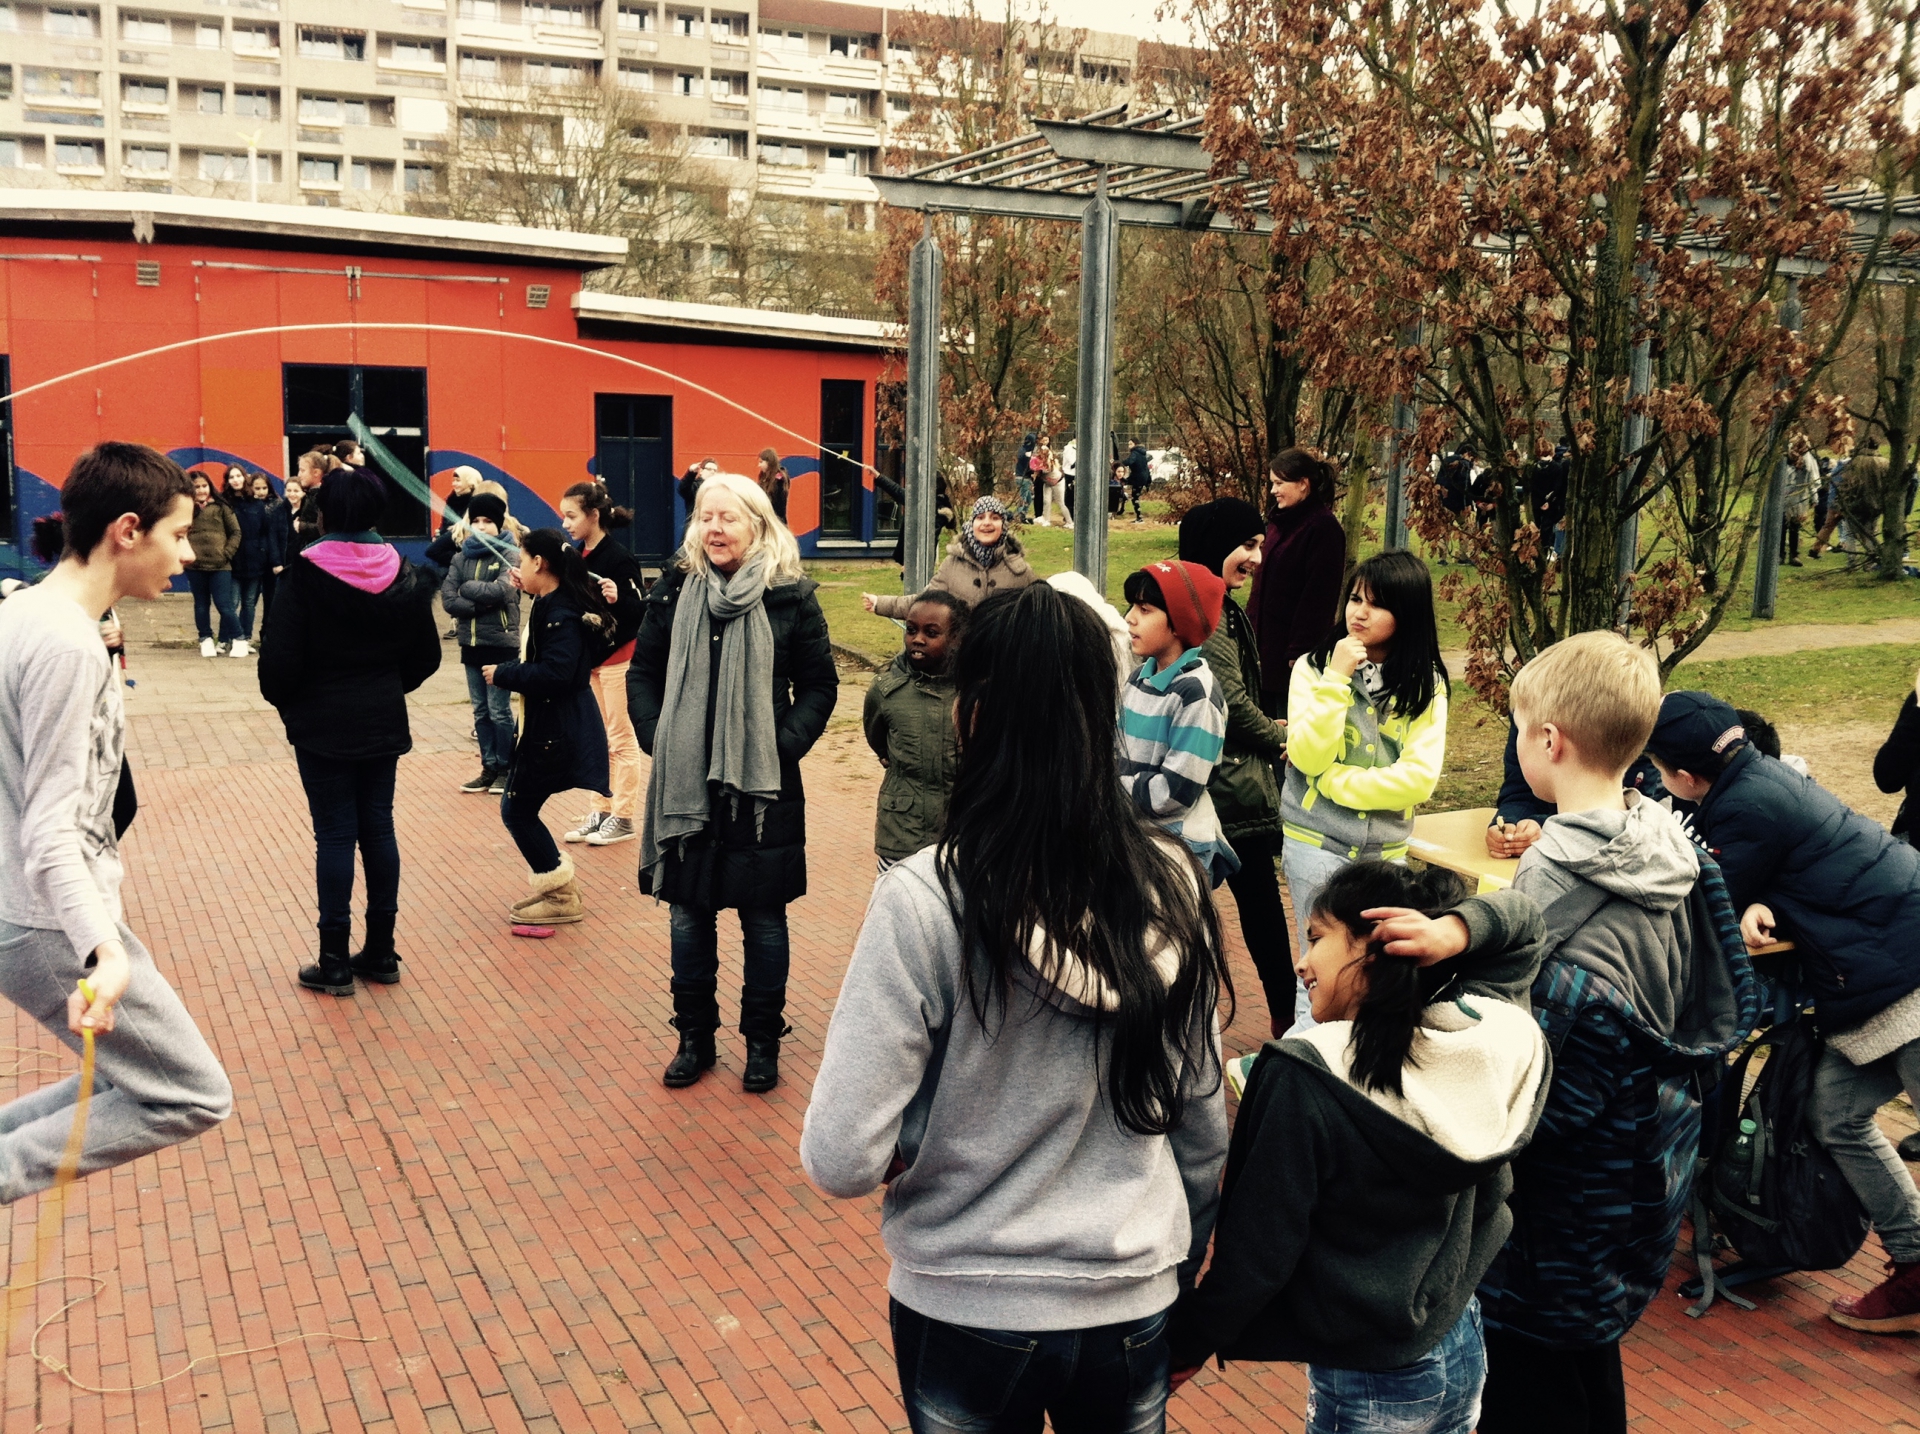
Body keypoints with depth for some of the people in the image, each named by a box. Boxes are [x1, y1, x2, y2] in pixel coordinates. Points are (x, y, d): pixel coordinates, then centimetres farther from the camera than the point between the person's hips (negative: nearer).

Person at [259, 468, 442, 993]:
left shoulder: (304, 574, -14)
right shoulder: (404, 575, 0)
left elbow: (279, 660, -14)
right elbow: (426, 656, 6)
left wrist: (285, 701, 5)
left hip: (323, 727, -4)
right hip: (384, 723, 4)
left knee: (335, 835, 1)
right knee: (378, 828, 11)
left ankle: (335, 963, 6)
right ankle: (381, 953, 18)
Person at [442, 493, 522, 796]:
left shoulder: (510, 555, -3)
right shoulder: (460, 558, 9)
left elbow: (502, 591, -20)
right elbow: (448, 600, -2)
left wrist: (467, 589, -7)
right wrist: (483, 604, -15)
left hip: (501, 644, -5)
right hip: (471, 644, 5)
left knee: (499, 711, -2)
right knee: (480, 711, 10)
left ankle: (506, 768, 10)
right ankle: (489, 768, 18)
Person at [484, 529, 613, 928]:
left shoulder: (561, 614, -21)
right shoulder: (550, 604, 9)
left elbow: (555, 673, -30)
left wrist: (503, 674, -18)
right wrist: (529, 593, 20)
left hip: (558, 731, -10)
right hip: (546, 726, 10)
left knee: (517, 809, -1)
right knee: (518, 808, 15)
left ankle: (561, 898, 9)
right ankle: (556, 888, 24)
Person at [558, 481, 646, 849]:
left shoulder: (618, 557, -18)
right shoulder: (576, 557, 5)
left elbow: (638, 611, -21)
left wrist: (617, 600, -40)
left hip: (618, 657, -8)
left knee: (621, 740, 0)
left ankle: (623, 818, 7)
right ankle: (601, 811, 21)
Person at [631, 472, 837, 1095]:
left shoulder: (790, 598, -3)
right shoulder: (673, 593, 4)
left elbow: (819, 686, 1)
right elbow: (643, 673, 11)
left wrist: (784, 745, -10)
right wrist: (657, 739, -2)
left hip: (764, 787, -2)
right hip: (684, 784, 3)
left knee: (763, 919, 7)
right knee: (689, 915, 11)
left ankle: (763, 1042, 21)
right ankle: (695, 1036, 26)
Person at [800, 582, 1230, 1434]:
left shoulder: (926, 899, -22)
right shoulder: (1167, 881, -10)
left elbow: (842, 1162, -21)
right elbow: (1203, 1124, 1)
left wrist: (921, 1139, 1)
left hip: (969, 1310, -2)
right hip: (1135, 1307, 3)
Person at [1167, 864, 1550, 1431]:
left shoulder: (1305, 1080, -26)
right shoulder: (1494, 1032, -10)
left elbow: (1258, 1250, -21)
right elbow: (1522, 922, 7)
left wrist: (1187, 1344, -6)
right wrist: (1452, 933, -14)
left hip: (1364, 1386, -6)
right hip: (1463, 1354, 6)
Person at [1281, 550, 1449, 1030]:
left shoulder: (1426, 685, 0)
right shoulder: (1314, 666, -4)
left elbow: (1420, 777, -10)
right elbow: (1308, 756, -15)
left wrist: (1335, 780, -14)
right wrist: (1336, 678, -18)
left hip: (1387, 848, 2)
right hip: (1316, 842, -2)